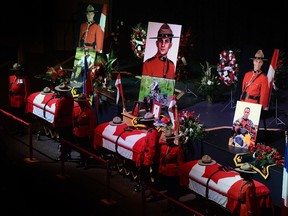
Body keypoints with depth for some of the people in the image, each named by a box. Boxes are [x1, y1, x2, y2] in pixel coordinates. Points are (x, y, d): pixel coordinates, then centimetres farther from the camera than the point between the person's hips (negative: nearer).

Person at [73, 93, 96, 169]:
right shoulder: (75, 109, 1)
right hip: (77, 133, 6)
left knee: (86, 149, 7)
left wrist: (91, 134, -12)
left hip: (85, 134, -6)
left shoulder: (89, 111, -16)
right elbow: (73, 120, 10)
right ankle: (82, 161, 33)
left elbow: (92, 124, -14)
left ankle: (86, 162, 20)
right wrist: (73, 129, 9)